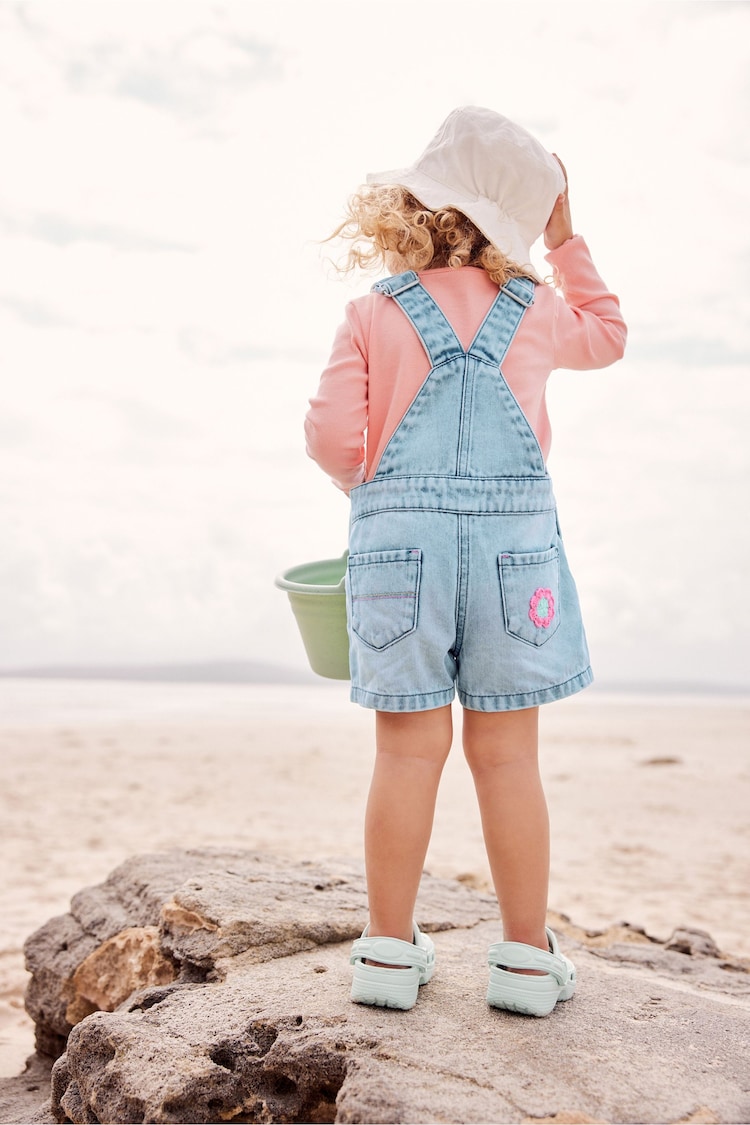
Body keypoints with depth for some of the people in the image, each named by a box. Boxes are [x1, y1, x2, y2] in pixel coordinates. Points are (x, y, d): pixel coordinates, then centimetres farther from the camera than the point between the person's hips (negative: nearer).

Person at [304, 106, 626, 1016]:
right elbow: (607, 336, 30)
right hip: (513, 535, 1)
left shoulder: (373, 315, 3)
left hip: (400, 537, 0)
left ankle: (390, 949, 13)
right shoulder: (535, 310, 8)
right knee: (507, 753, 5)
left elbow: (333, 436, -3)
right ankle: (527, 958, 14)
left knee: (410, 748, 4)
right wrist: (567, 246, 33)